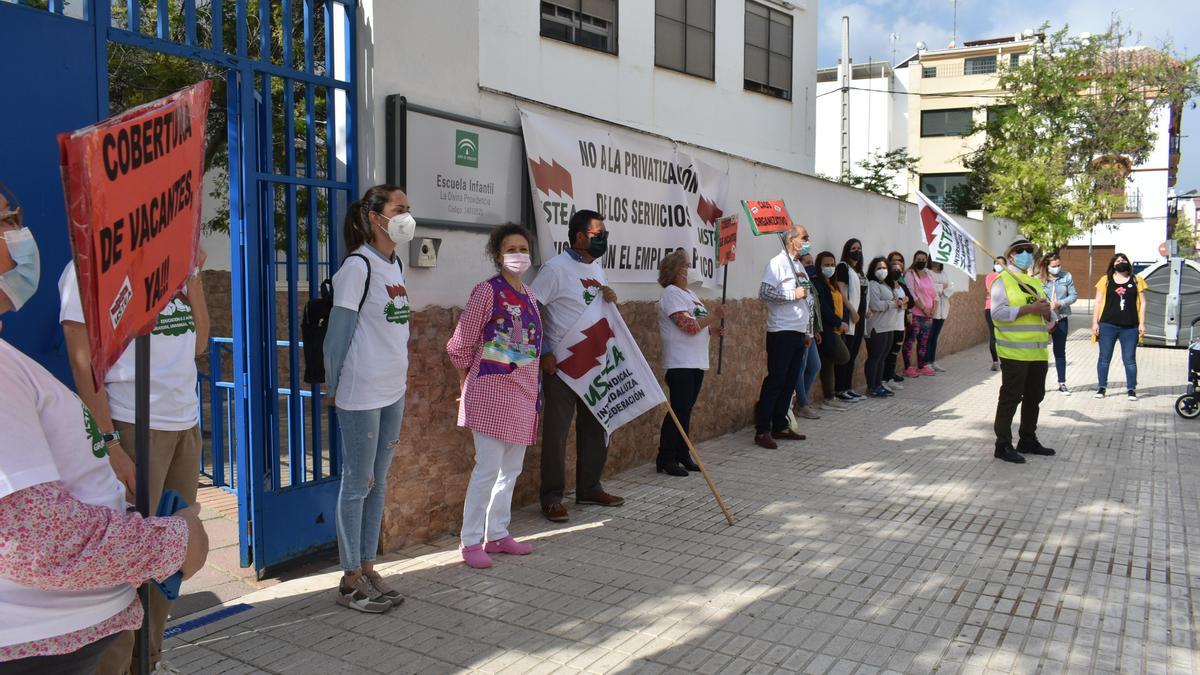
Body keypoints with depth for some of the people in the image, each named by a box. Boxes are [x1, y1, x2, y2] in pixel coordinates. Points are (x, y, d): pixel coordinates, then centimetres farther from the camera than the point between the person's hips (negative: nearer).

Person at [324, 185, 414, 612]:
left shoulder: (395, 265, 11)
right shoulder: (358, 266, -14)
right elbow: (338, 331, -12)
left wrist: (401, 375, 13)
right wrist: (333, 386, -5)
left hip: (393, 390, 8)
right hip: (362, 393, -8)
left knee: (378, 483, 14)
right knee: (358, 484, 3)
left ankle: (367, 568, 26)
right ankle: (351, 580, 15)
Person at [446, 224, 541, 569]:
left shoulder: (529, 294, 12)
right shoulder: (487, 291, -10)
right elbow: (460, 345, -7)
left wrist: (533, 387, 16)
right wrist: (468, 385, 2)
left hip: (524, 390, 8)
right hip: (493, 388, -7)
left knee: (512, 469, 12)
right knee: (488, 467, -7)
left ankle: (497, 534, 24)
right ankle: (470, 541, 5)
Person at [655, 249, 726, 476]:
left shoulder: (689, 293, 18)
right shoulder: (671, 293, -12)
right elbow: (690, 326, -20)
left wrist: (711, 329, 8)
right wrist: (714, 316, -8)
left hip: (696, 362, 9)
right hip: (680, 363, -9)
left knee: (685, 410, 13)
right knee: (679, 410, -7)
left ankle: (682, 455, 20)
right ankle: (665, 459, 0)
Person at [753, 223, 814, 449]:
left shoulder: (801, 267, 18)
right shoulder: (777, 263, -7)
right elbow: (764, 293, -19)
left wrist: (809, 332, 18)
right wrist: (793, 294, -16)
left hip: (799, 333, 8)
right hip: (781, 332, -8)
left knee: (790, 382, 10)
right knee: (775, 381, -7)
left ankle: (780, 426, 18)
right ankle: (762, 431, -2)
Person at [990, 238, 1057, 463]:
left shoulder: (1036, 282, 20)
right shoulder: (1002, 281, -3)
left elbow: (1052, 318, 21)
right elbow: (997, 312, -18)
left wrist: (1046, 312, -3)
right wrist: (1030, 309, -20)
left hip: (1038, 353, 8)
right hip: (1014, 353, -8)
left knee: (1034, 398, 15)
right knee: (1010, 399, -3)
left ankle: (1028, 440, 27)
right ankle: (1003, 445, 3)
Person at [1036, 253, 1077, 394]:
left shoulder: (1066, 276, 1)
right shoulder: (1039, 278, -6)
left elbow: (1074, 295, 1)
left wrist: (1060, 303, -14)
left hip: (1061, 318, 2)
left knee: (1060, 351, 10)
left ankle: (1062, 383, 18)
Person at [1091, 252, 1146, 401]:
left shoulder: (1137, 281, 7)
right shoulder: (1106, 280, 5)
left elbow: (1142, 303, 7)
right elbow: (1098, 302, 5)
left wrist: (1142, 323, 1)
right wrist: (1095, 322, -1)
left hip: (1130, 327, 0)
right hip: (1107, 325, 0)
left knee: (1130, 360, 5)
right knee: (1104, 358, 6)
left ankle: (1131, 389, 14)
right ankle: (1101, 387, 15)